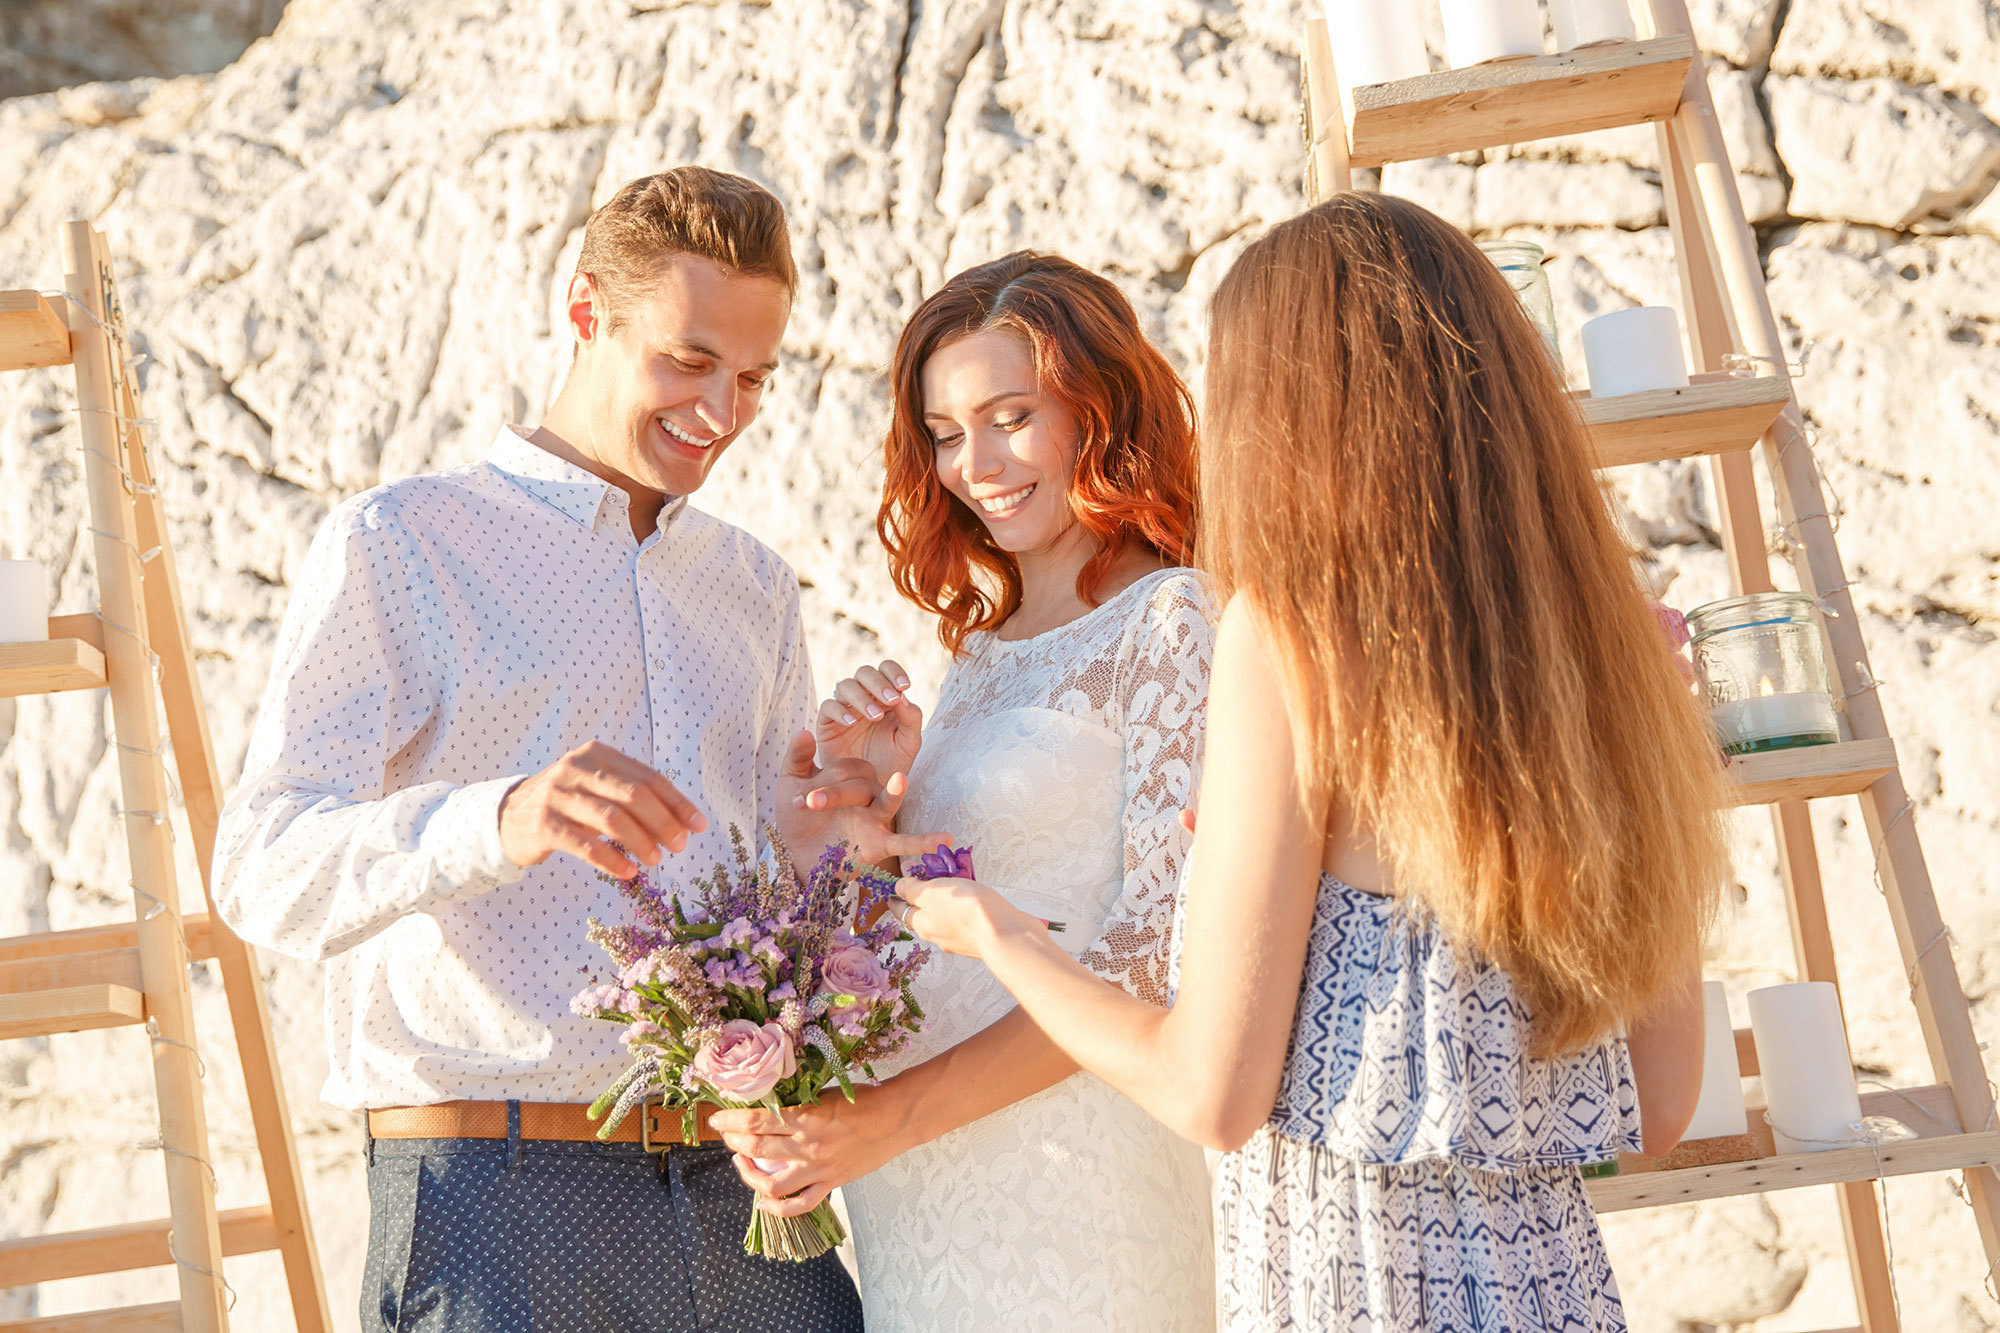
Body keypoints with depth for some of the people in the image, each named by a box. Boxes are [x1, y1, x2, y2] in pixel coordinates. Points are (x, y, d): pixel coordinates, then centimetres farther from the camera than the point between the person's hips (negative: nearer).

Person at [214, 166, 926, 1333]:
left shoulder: (758, 589, 19)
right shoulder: (395, 547, 1)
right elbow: (263, 871, -11)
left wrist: (844, 834, -1)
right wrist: (499, 821, -30)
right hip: (498, 1195, -5)